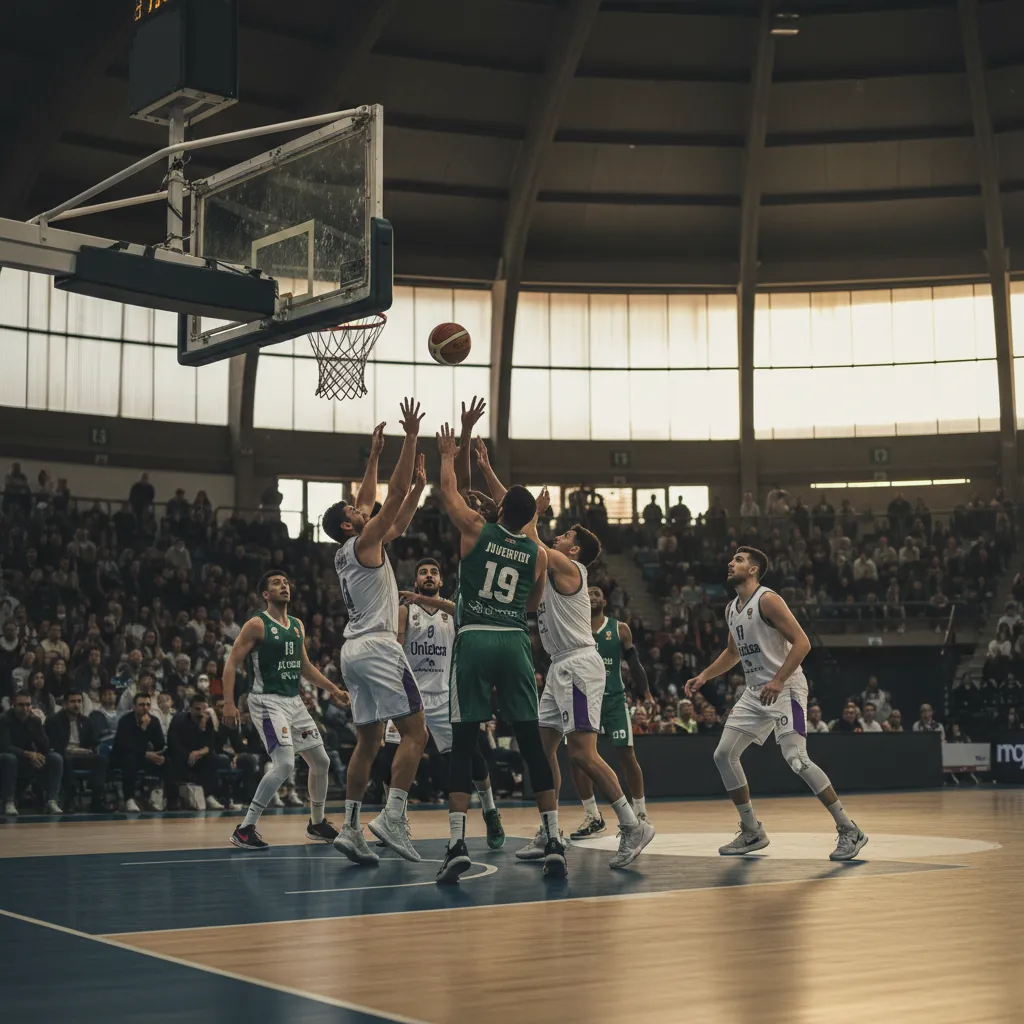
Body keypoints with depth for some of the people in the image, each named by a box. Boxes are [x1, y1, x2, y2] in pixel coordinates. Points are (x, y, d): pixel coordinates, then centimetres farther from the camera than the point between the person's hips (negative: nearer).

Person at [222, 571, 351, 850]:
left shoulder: (298, 626, 13)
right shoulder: (257, 625, -9)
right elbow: (231, 663, -11)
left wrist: (332, 688, 17)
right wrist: (229, 703, -21)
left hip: (294, 701, 8)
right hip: (268, 701, -8)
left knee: (321, 761, 11)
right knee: (285, 764, -22)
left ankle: (317, 824, 30)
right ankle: (244, 830, -15)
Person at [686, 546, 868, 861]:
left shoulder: (768, 600, -13)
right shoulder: (731, 609, 13)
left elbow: (802, 642, -19)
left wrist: (778, 681, -27)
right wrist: (703, 677, 19)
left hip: (785, 689, -9)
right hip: (755, 693, 9)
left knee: (796, 759, -19)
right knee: (723, 755, 4)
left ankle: (849, 831, -11)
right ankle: (752, 832, 15)